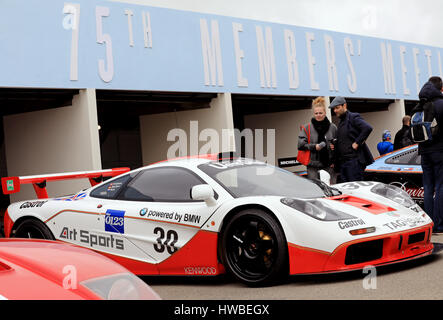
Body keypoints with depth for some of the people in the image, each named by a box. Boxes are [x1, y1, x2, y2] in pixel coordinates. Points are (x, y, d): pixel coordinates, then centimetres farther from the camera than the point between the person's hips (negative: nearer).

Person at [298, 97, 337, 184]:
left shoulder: (333, 127, 8)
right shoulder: (307, 128, 5)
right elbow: (301, 144, 0)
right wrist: (314, 147, -15)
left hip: (329, 164, 1)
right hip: (313, 165, -1)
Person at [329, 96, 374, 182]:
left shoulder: (353, 117, -5)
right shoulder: (341, 122, 22)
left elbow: (368, 128, -20)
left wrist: (357, 143, -18)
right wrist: (335, 145, 8)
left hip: (354, 160, -9)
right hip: (343, 162, 9)